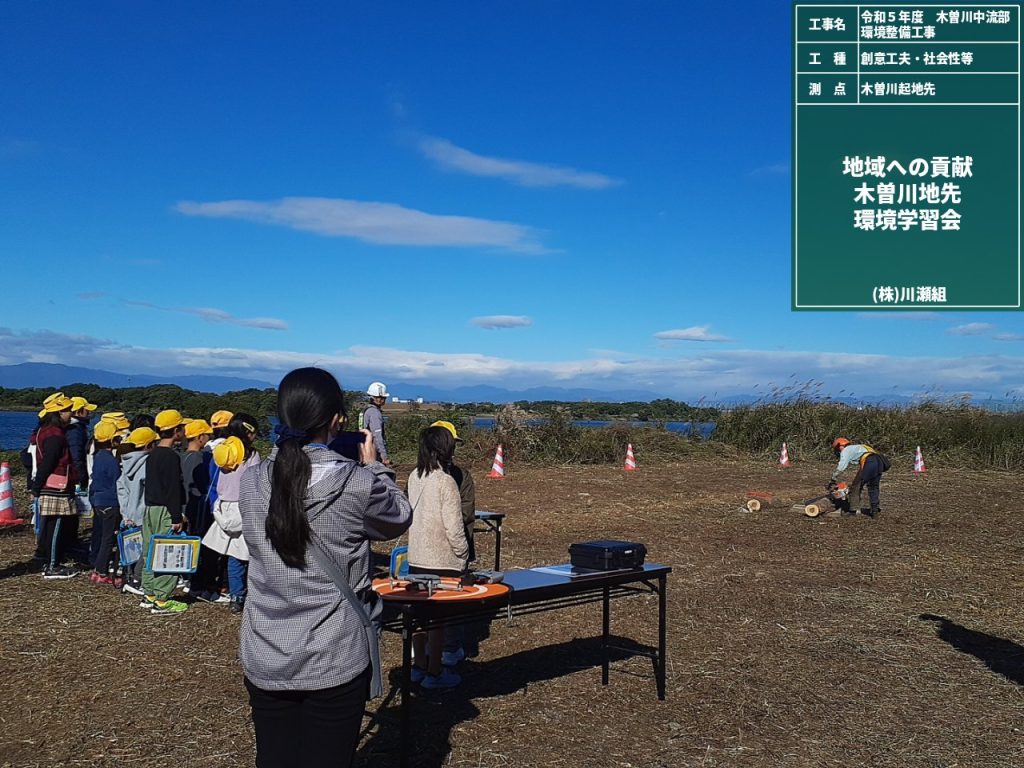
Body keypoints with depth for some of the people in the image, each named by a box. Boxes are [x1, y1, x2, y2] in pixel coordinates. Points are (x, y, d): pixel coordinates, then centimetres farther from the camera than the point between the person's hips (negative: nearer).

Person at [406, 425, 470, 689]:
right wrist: (464, 556, -4)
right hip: (442, 560, -6)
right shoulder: (445, 481, -18)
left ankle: (419, 665, 28)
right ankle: (434, 673, 13)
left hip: (416, 558, 7)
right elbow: (454, 529, -17)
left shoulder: (414, 477, 1)